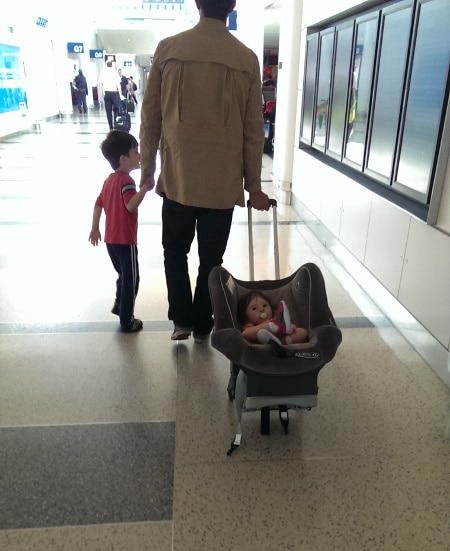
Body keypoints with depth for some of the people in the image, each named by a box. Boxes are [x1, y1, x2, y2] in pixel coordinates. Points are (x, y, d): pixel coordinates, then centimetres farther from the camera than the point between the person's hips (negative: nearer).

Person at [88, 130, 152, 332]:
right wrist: (144, 188, -35)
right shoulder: (126, 180, -16)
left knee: (124, 275, 24)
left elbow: (98, 204, 15)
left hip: (111, 239, 9)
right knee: (131, 279, 2)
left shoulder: (109, 180, 11)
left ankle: (119, 305, 35)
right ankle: (127, 321, 10)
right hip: (125, 240, -9)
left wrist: (95, 228, 22)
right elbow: (131, 205, -30)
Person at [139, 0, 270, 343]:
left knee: (175, 251, 19)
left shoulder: (168, 49, -2)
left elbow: (150, 116, 1)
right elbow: (253, 131, 0)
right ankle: (202, 326, 24)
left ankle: (181, 320, 15)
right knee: (211, 259, 13)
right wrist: (254, 186, 7)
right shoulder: (247, 60, -2)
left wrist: (147, 166, 12)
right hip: (223, 182, 0)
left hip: (177, 177, 0)